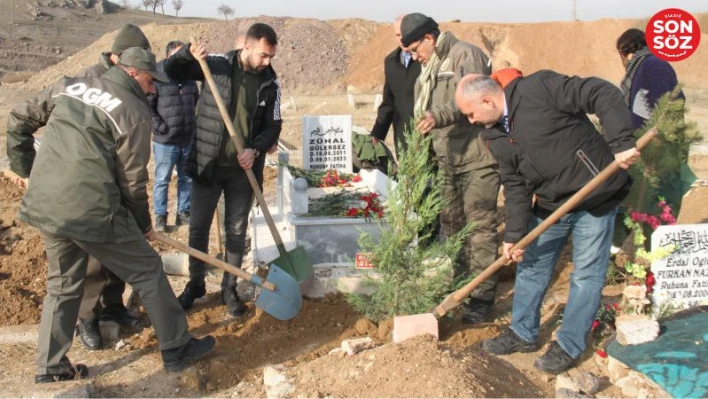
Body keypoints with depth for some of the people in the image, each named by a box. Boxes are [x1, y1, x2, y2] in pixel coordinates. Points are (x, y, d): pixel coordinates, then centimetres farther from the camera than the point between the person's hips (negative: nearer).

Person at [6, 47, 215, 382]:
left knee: (62, 285, 22)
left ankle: (50, 366, 29)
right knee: (147, 270, 9)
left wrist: (26, 168, 25)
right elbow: (133, 180, -3)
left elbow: (18, 121, 18)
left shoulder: (68, 87, 13)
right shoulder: (135, 112, -6)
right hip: (90, 212, -7)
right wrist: (143, 223, 11)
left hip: (44, 206, 7)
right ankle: (177, 349, 18)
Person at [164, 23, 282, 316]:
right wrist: (187, 53, -21)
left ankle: (229, 289, 24)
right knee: (198, 227, 9)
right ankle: (195, 283, 28)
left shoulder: (270, 83, -3)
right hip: (207, 164, -1)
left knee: (237, 230, 9)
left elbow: (273, 126, 1)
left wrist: (256, 150, -17)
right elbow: (171, 71, -1)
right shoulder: (217, 65, -7)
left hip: (243, 169, 1)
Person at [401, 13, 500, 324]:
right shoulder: (429, 69, 18)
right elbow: (424, 114, 23)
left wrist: (440, 116, -35)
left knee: (480, 227, -6)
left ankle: (482, 296, 1)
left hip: (477, 157, -9)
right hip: (447, 160, 9)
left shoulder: (465, 54, -9)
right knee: (450, 224, 16)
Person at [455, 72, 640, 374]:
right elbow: (515, 186, 2)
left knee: (586, 275, 4)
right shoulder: (494, 137, 1)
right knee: (531, 268, 16)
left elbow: (604, 94, -22)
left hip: (595, 198, -7)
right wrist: (514, 234, -5)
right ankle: (523, 333, 34)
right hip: (549, 206, 7)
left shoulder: (539, 88, -21)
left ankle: (569, 346, 19)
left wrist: (621, 143, -31)